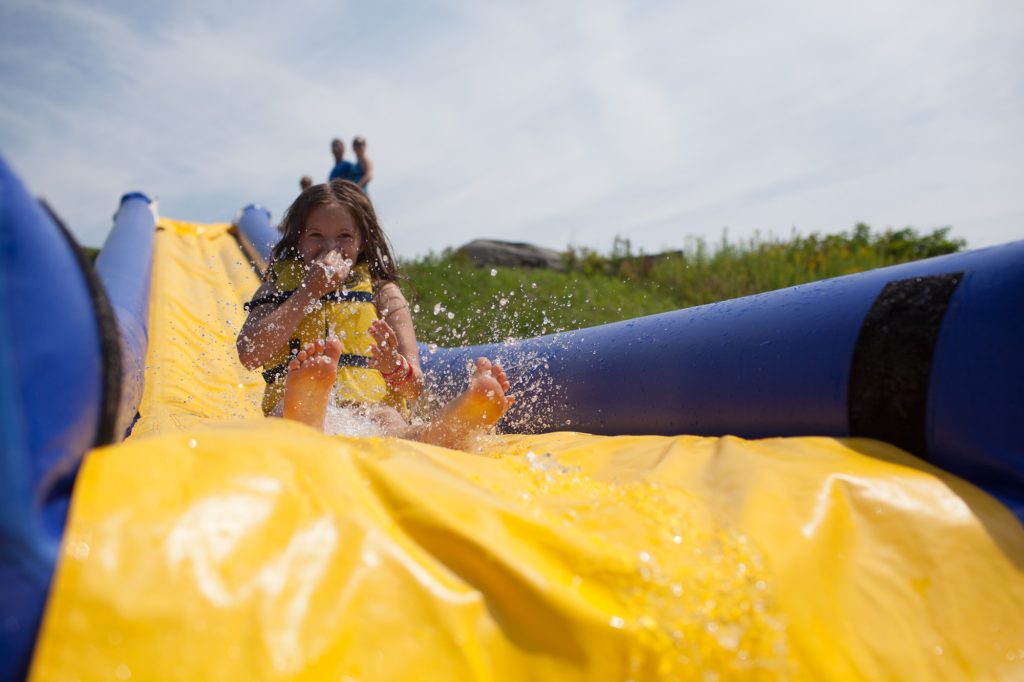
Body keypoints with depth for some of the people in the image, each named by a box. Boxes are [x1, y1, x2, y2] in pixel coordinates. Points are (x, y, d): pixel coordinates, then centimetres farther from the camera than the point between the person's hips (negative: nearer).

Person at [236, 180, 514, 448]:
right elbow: (249, 355, 1)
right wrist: (310, 292, 0)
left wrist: (395, 368, -18)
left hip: (371, 406, 0)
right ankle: (306, 422, -70)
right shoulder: (278, 286, 21)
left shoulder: (382, 292, 17)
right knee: (287, 408, -36)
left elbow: (415, 387, 7)